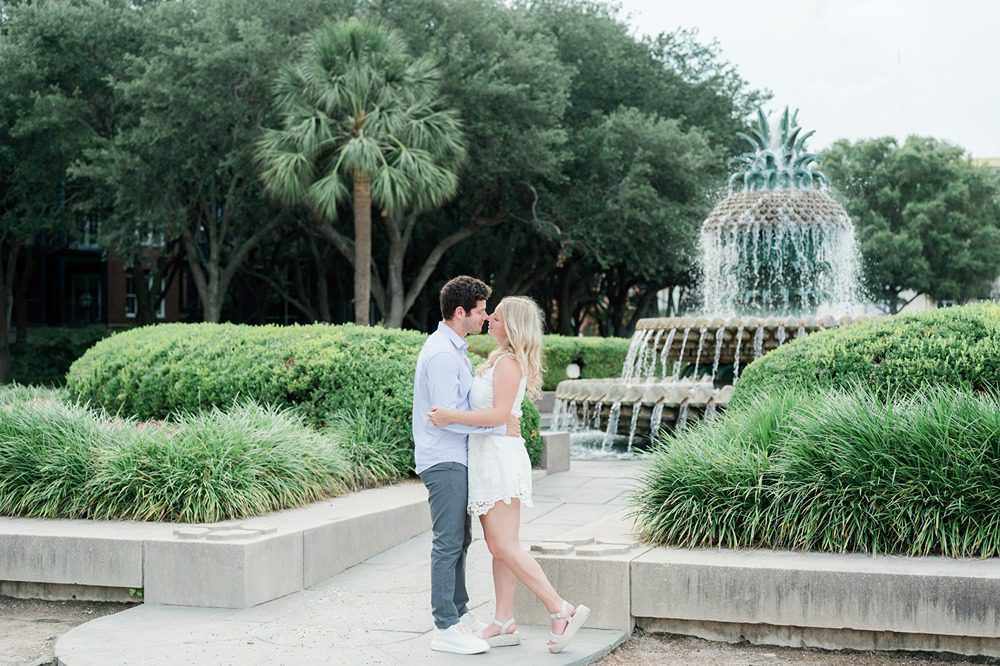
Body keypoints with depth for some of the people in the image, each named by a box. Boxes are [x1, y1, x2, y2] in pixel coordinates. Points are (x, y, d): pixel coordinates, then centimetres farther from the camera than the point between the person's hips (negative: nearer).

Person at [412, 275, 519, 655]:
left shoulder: (454, 349, 14)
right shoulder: (442, 354, -19)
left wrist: (502, 418, 8)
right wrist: (500, 427, -16)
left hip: (456, 458, 10)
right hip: (443, 460, -10)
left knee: (460, 539, 16)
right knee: (449, 542, -6)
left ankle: (459, 613, 26)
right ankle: (445, 629, -1)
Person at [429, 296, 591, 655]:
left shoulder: (508, 362, -13)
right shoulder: (500, 358, 17)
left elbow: (499, 413, -22)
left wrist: (451, 416, -24)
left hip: (499, 457, -10)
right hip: (487, 457, 10)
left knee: (505, 547, -11)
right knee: (499, 547, 10)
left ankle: (562, 611, -7)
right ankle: (504, 624, 13)